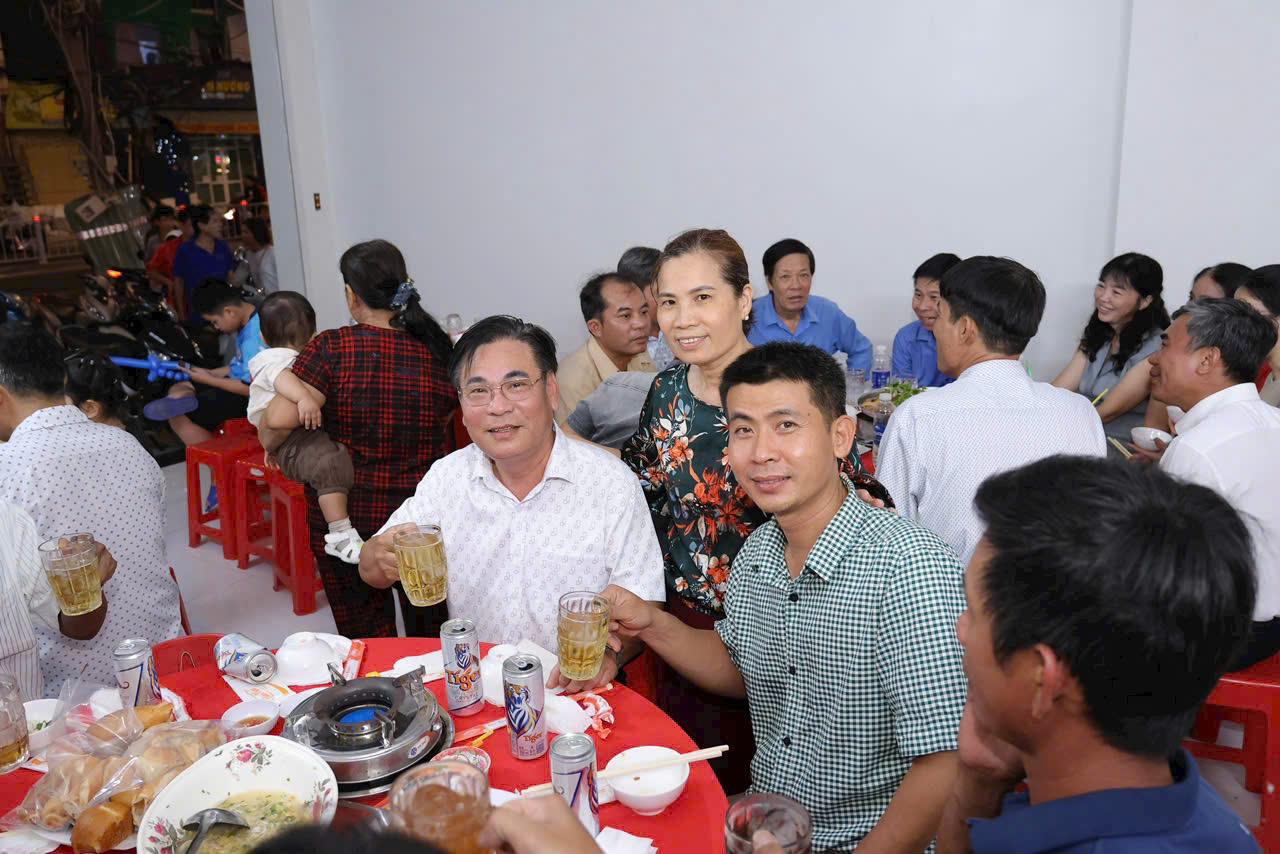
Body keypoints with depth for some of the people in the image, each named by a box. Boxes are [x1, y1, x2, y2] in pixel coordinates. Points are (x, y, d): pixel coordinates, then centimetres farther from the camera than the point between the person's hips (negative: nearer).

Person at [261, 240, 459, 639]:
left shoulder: (332, 348, -17)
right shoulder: (438, 349, -7)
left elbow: (279, 418, -24)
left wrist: (269, 446, -4)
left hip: (345, 515, -2)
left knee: (364, 635, 16)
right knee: (430, 632, 21)